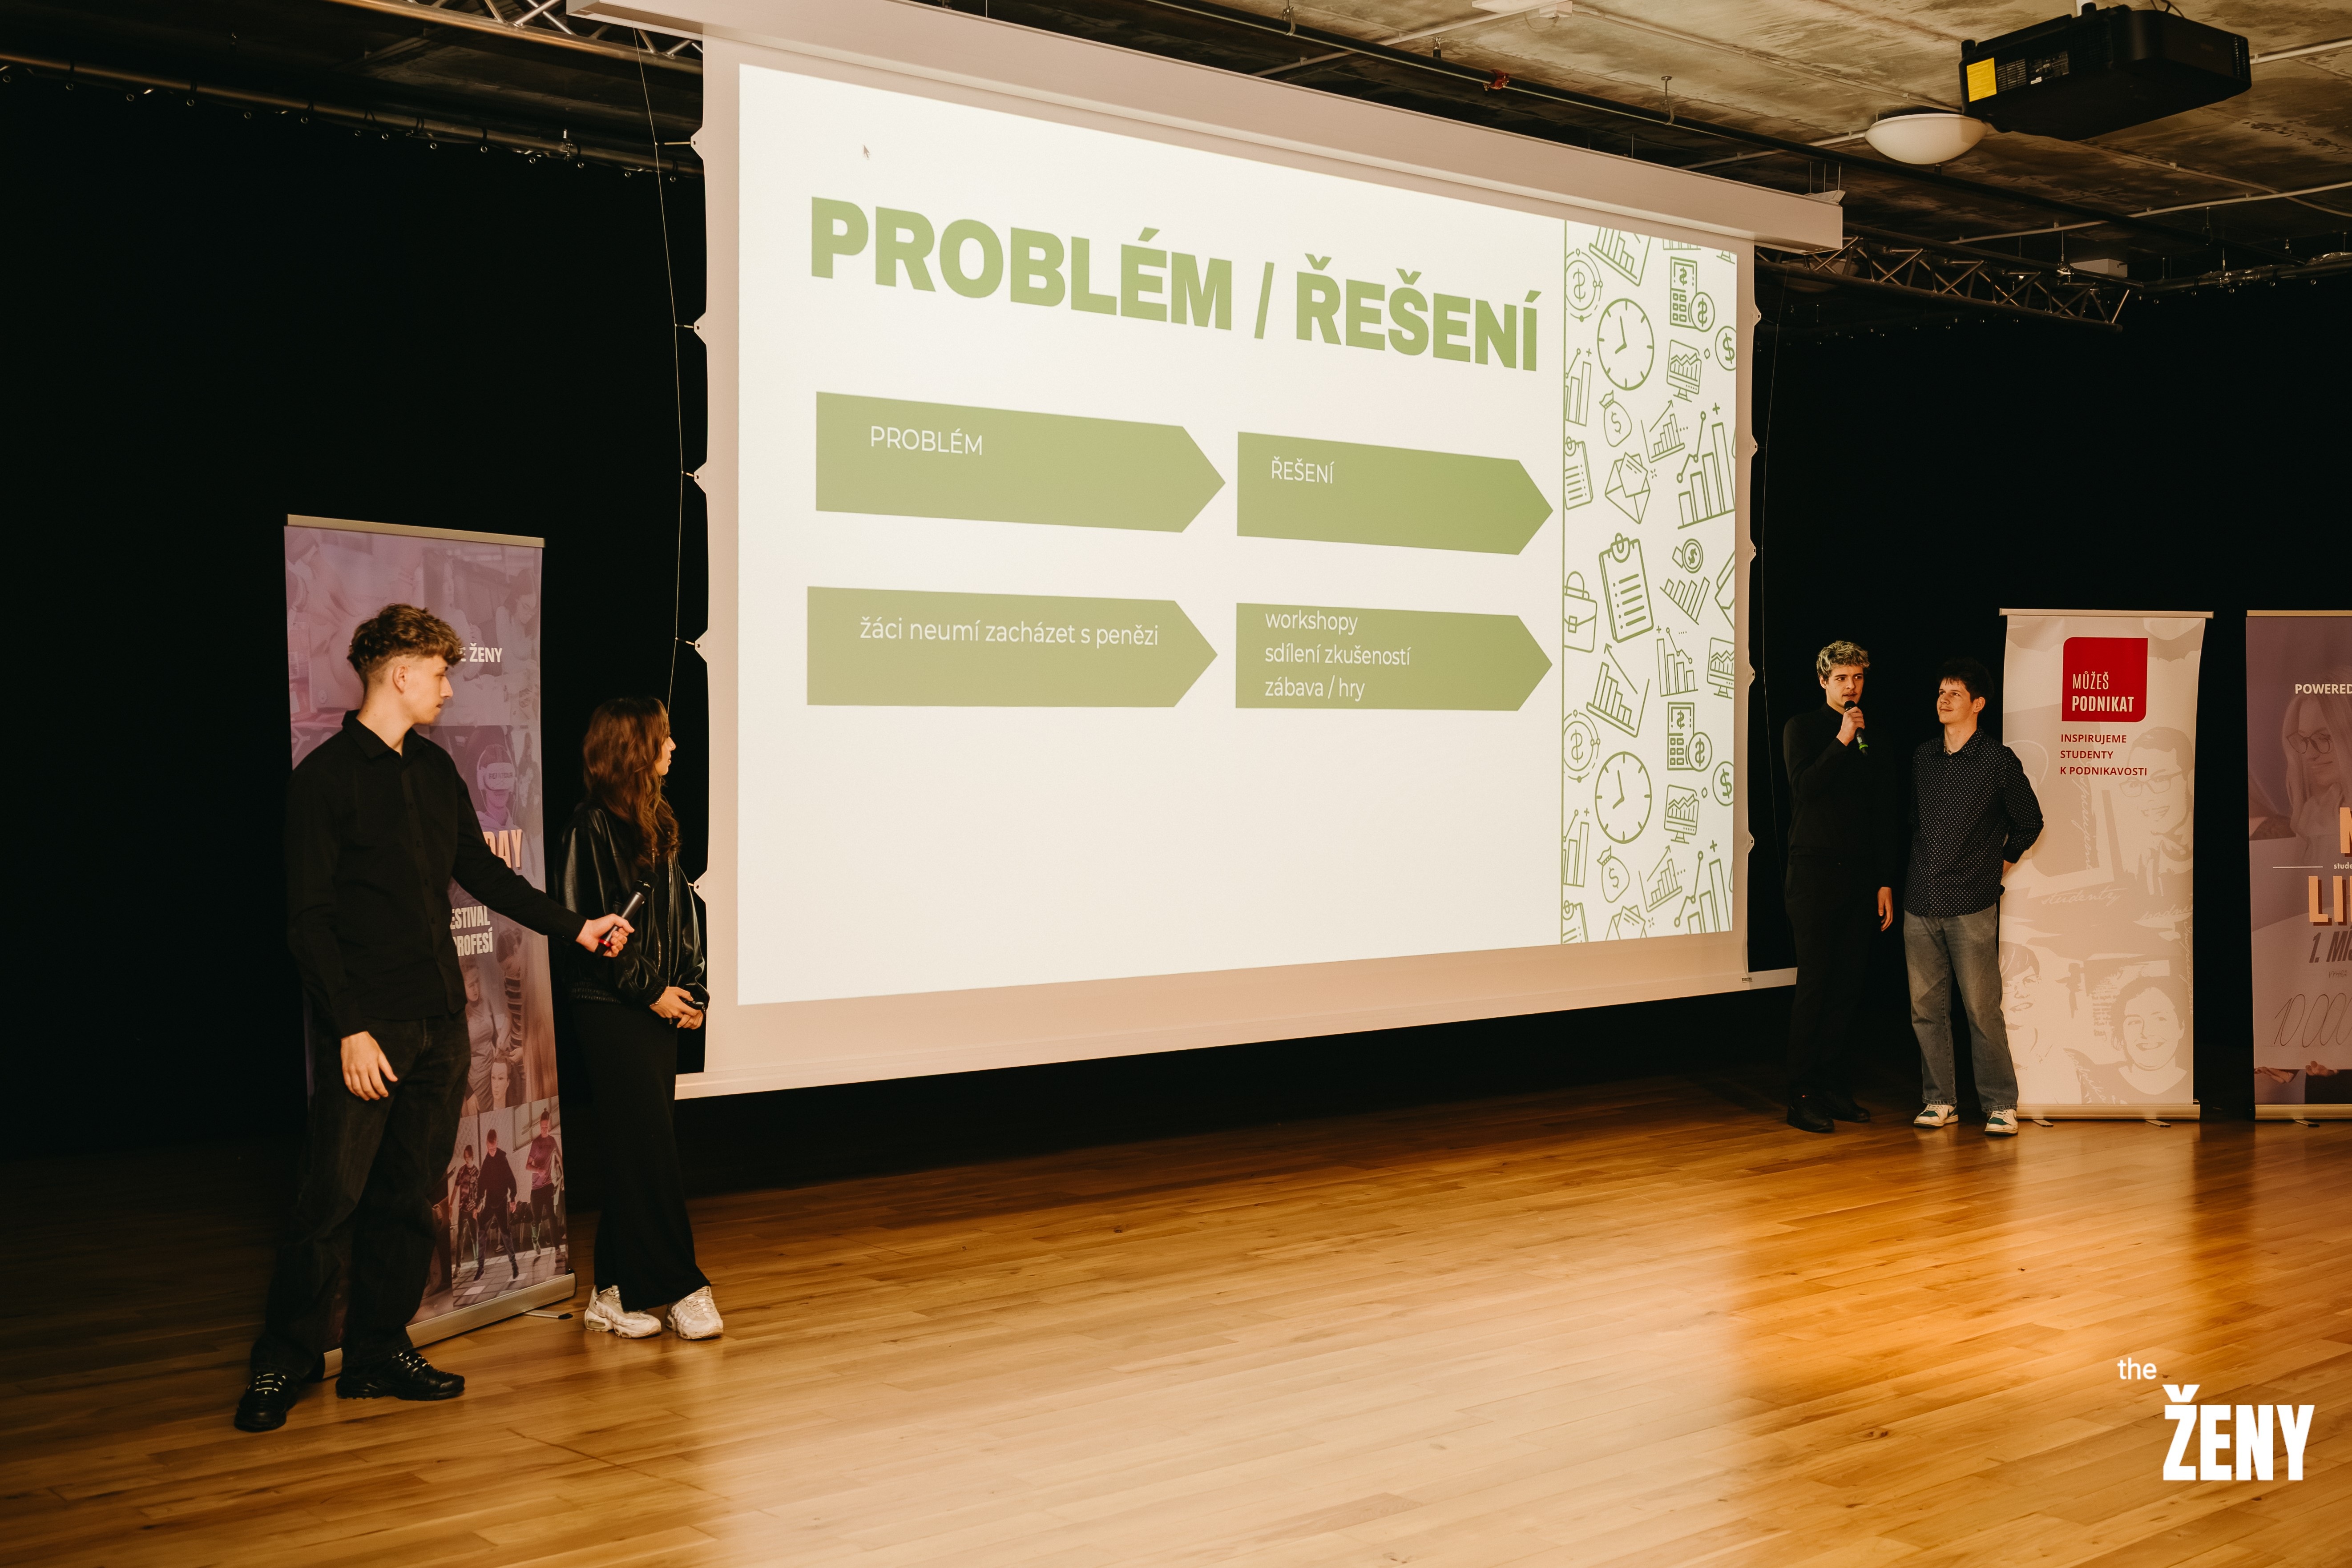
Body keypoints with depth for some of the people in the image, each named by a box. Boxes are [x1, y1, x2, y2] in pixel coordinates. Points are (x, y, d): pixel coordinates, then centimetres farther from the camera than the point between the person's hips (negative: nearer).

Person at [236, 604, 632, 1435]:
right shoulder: (324, 778, -8)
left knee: (409, 1199, 9)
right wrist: (350, 1029, -18)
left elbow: (480, 870, 23)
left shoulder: (435, 770, 13)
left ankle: (379, 1353, 18)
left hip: (440, 1022, 7)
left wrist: (574, 926, 19)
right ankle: (282, 1365, 7)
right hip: (367, 1028, -7)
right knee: (332, 1198, -6)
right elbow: (308, 919, -12)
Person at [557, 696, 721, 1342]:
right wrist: (650, 991, -11)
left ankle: (617, 1293, 14)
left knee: (633, 1152, 9)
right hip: (610, 1009, -8)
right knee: (650, 1146, -6)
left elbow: (682, 911, 15)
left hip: (659, 1006, 8)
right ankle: (680, 1288, 1)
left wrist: (692, 988, 4)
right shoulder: (593, 826, -10)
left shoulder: (656, 823, 13)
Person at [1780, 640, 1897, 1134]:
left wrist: (1885, 882, 10)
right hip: (1815, 868, -4)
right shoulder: (1802, 728, 3)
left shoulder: (1869, 737, 14)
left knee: (1847, 984, 4)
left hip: (1859, 875, 4)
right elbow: (1805, 786, -13)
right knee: (1814, 982, -6)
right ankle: (1803, 1095, -2)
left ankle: (1833, 1085, 12)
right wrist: (1842, 741, -15)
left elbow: (1882, 816, 14)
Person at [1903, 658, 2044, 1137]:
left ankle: (2001, 1105, 4)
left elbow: (2030, 822, 10)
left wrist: (2001, 861, 9)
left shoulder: (1998, 761, -2)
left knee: (1982, 1008, -5)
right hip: (1921, 903, 4)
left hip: (1972, 905, -4)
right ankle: (1939, 1101, 14)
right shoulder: (1922, 758, 11)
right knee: (1926, 1007, 5)